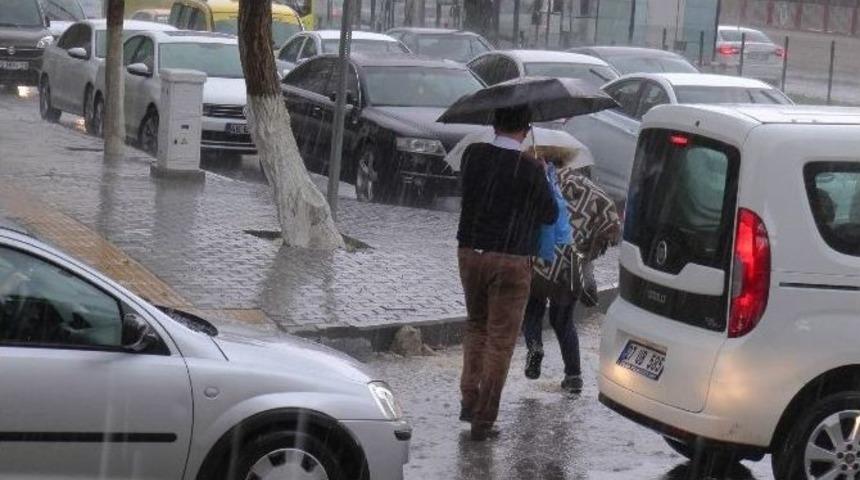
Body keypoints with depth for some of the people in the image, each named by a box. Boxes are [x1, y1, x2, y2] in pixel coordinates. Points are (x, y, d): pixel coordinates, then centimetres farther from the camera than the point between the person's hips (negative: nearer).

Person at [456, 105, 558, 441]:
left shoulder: (473, 155, -2)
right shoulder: (530, 168, -13)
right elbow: (550, 215, -2)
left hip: (470, 252, 4)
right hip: (510, 261, -4)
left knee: (476, 325, 24)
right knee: (500, 339, 4)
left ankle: (469, 401, 21)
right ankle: (483, 420, 5)